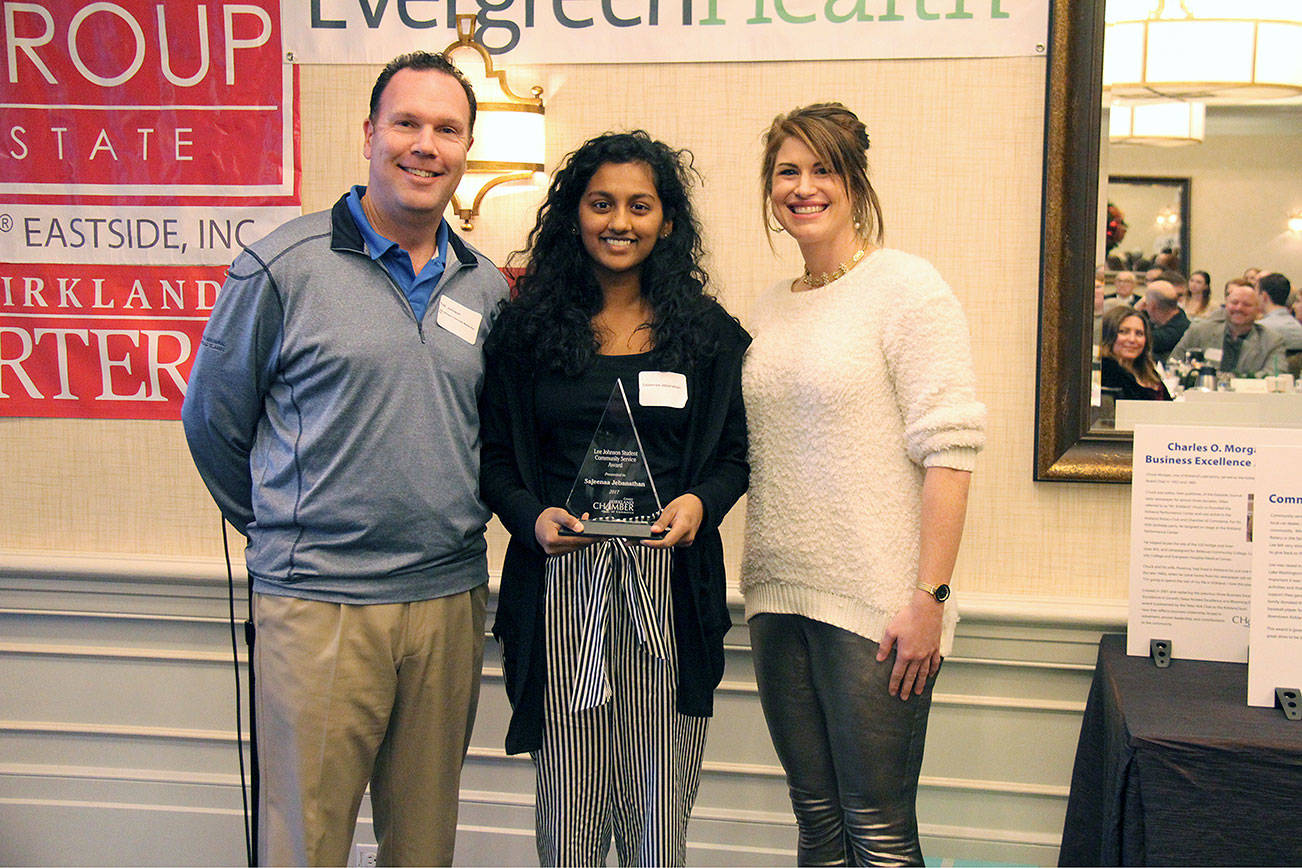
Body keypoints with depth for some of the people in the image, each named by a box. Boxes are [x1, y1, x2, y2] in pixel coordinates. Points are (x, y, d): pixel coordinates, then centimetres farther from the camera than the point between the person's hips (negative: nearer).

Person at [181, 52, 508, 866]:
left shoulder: (486, 287, 8)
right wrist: (285, 528, 10)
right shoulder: (283, 265, -6)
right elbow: (213, 418, 3)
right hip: (318, 601, -4)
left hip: (452, 597, 4)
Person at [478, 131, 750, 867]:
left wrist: (700, 501, -10)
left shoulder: (707, 333, 8)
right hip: (560, 585, 0)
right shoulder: (529, 328, 7)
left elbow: (735, 454, 10)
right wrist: (532, 516, -11)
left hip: (670, 584, 0)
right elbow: (494, 455, 7)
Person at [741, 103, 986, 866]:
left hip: (876, 603, -6)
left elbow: (949, 450, -13)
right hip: (781, 595, 6)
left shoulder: (906, 287, -7)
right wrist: (760, 584, 12)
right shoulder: (773, 306, 14)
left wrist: (929, 598, -18)